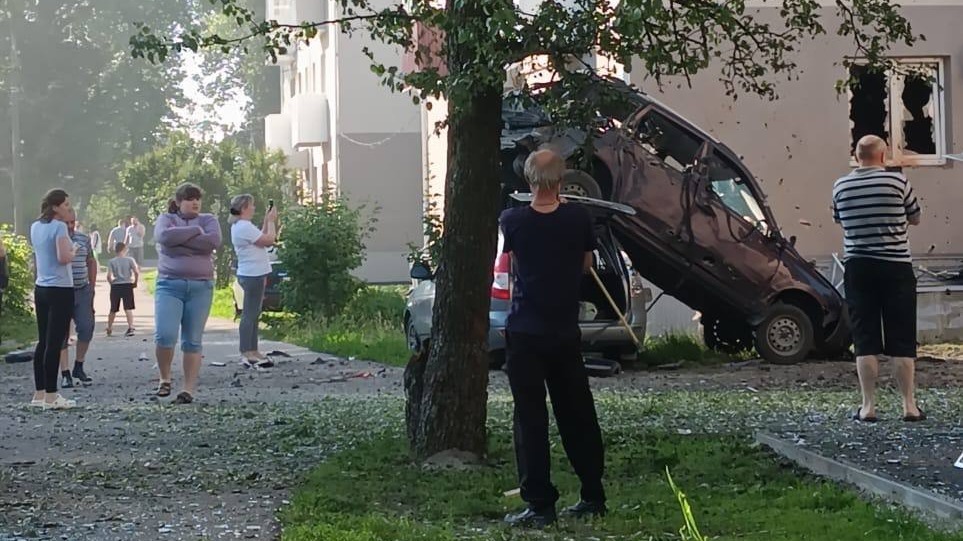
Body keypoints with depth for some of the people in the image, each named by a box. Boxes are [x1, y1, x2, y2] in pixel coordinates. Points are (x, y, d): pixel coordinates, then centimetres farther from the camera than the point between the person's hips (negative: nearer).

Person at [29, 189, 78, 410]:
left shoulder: (35, 227, 11)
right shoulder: (59, 227, -12)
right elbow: (64, 257, -24)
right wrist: (74, 250, -2)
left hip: (41, 289, 8)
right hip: (60, 290, -8)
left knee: (43, 341, 13)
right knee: (55, 343, -6)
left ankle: (39, 393, 17)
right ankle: (50, 396, -5)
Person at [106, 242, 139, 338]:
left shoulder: (111, 262, 0)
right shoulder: (130, 260, -2)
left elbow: (109, 276, -11)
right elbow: (137, 272, -9)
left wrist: (111, 283, 7)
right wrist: (135, 283, 5)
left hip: (115, 286, 1)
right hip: (127, 285, -1)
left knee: (113, 310, 14)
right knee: (128, 308, -4)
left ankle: (109, 329, 27)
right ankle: (130, 327, -18)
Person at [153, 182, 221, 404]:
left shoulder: (208, 220, 11)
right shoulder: (167, 219, 9)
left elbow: (214, 240, -11)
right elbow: (164, 237, -15)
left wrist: (180, 240, -10)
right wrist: (195, 231, -9)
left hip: (201, 287, 1)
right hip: (170, 285, -1)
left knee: (192, 341, 2)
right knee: (165, 336, -15)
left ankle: (190, 389, 4)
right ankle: (165, 379, 7)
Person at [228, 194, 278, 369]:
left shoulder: (239, 226, 16)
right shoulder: (245, 227, -17)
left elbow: (261, 238, 20)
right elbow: (269, 240, -17)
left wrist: (267, 221, 14)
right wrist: (271, 221, -5)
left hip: (253, 274, 11)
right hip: (253, 275, -11)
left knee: (253, 315, 15)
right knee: (249, 315, -9)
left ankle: (252, 352, 21)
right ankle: (246, 354, -8)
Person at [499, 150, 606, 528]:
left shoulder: (513, 221, -8)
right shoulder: (578, 219, -6)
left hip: (526, 333, -2)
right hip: (566, 333, 2)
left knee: (531, 420, 0)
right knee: (578, 415, 13)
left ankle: (540, 505, -2)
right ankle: (593, 497, 20)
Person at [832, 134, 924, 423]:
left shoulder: (841, 187, 1)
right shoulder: (898, 182, -5)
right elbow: (915, 218, 8)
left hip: (858, 267, 2)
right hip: (896, 268, -2)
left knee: (865, 339, 4)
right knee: (902, 340, 4)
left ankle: (868, 406, 3)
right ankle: (909, 405, 6)